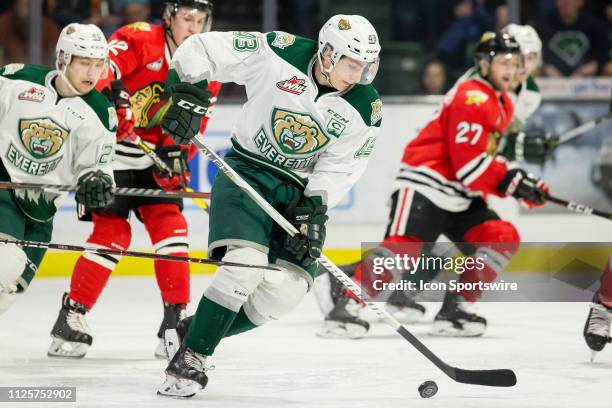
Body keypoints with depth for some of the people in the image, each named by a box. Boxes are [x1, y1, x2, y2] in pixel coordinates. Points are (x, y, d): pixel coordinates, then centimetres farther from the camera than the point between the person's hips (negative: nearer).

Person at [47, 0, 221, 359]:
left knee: (170, 224, -6)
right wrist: (111, 95, -45)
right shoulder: (140, 39, -14)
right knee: (112, 232, -12)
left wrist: (177, 153, -13)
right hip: (111, 151, -6)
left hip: (155, 156, 6)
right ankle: (72, 315, -1)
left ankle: (176, 318, -1)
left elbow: (193, 123, 4)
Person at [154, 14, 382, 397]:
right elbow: (203, 49, -12)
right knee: (246, 263, -24)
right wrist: (187, 93, -23)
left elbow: (340, 168, -6)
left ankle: (196, 331, 7)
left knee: (288, 286, -11)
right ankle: (188, 359, -15)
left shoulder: (365, 109, -8)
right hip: (247, 171, -4)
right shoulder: (280, 54, -16)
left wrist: (314, 210, -17)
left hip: (300, 190, 4)